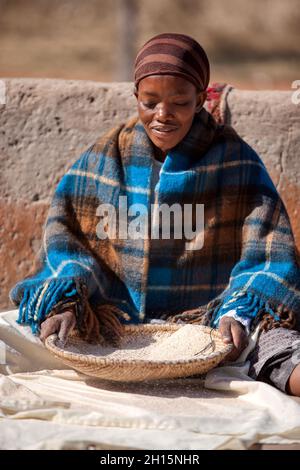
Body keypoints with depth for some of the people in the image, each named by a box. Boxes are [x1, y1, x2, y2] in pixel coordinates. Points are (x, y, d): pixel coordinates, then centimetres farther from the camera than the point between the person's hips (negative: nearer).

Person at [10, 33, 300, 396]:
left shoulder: (235, 161, 3)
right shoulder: (104, 158, 9)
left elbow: (266, 249, -6)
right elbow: (63, 233, 4)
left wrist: (238, 313, -25)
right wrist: (64, 301, -16)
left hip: (205, 321, -2)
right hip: (113, 322, 3)